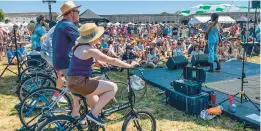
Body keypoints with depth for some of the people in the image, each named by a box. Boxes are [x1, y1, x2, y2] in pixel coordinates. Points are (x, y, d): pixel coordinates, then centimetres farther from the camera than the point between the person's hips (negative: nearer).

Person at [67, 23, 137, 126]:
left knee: (96, 105, 27)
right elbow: (112, 60, -18)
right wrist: (130, 65, -8)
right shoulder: (90, 50, -20)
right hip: (79, 83, -10)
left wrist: (99, 61, 38)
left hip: (75, 81, 10)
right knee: (113, 87, -12)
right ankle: (94, 113, -5)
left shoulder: (80, 46, 10)